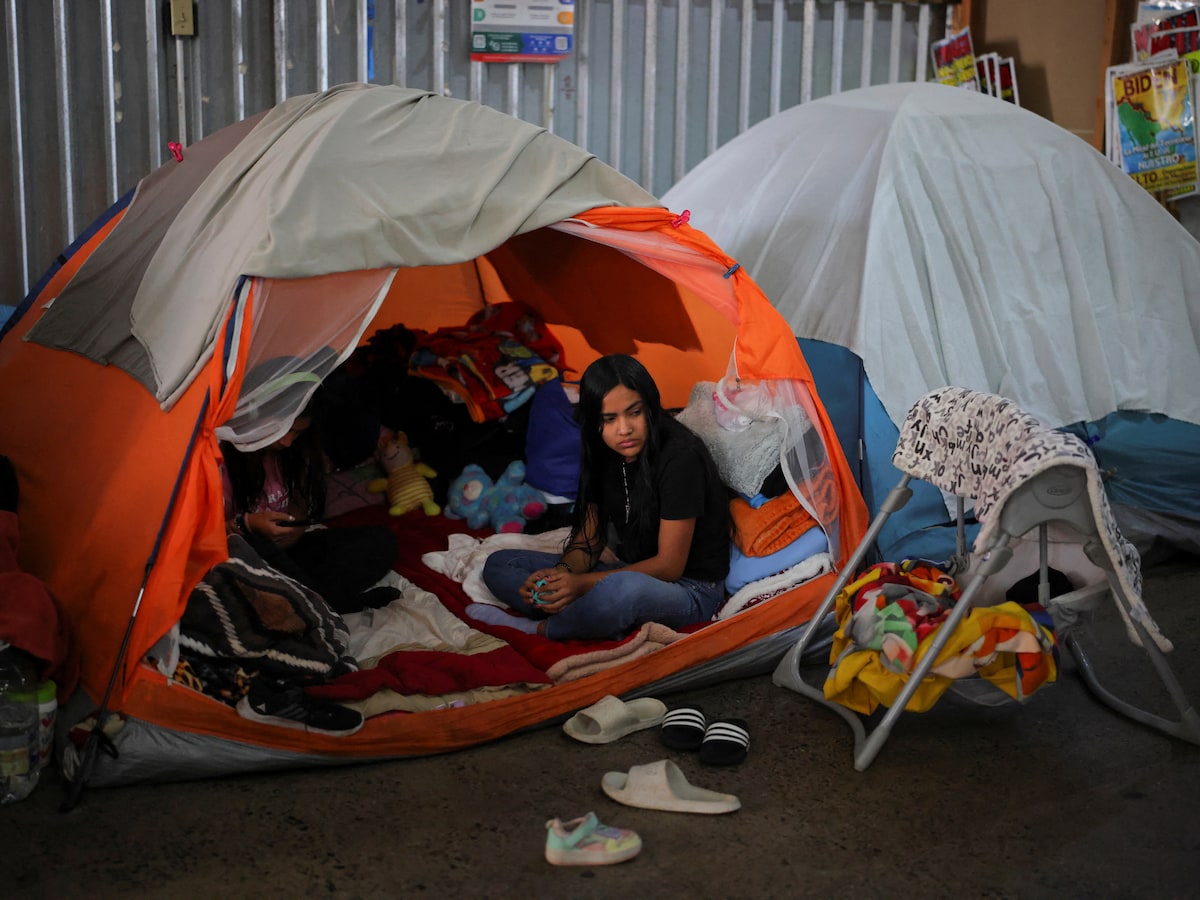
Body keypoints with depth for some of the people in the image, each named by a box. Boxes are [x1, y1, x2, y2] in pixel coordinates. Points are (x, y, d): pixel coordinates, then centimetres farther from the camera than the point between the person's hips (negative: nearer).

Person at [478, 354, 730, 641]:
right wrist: (561, 573, -17)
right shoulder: (604, 456, 1)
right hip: (630, 573, 8)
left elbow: (668, 566, -20)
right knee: (498, 564, 1)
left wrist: (583, 583, -25)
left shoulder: (680, 458, -21)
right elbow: (589, 538, 6)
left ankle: (538, 629, -15)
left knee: (626, 588, -45)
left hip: (689, 589, -8)